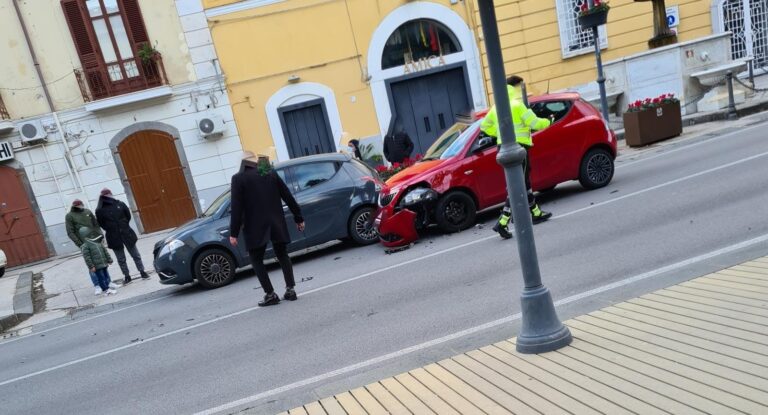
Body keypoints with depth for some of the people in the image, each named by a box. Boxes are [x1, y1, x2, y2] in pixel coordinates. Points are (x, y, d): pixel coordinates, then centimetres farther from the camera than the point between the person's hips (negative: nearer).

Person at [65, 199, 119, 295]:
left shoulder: (87, 212, 11)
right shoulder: (69, 216, 0)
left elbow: (96, 224, 16)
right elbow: (70, 233, -4)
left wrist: (100, 235, 3)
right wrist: (79, 244, -12)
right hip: (85, 244, -4)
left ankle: (108, 282, 15)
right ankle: (97, 285, 2)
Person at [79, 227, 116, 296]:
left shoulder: (99, 243, 10)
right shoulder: (85, 247, -11)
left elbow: (105, 252, 16)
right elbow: (87, 258, -14)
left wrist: (109, 260, 16)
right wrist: (91, 267, -17)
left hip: (104, 264, 7)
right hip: (97, 267, -7)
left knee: (106, 276, 13)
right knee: (101, 278, -1)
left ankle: (107, 288, 25)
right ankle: (106, 290, 6)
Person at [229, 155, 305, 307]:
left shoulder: (238, 178, -3)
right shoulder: (272, 174, 7)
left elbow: (236, 207, -9)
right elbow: (288, 197, 8)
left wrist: (234, 233, -6)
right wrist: (299, 218, 15)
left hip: (255, 227, -4)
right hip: (276, 224, 4)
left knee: (256, 260, 9)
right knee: (282, 256, 16)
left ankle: (270, 294, 2)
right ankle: (290, 290, 10)